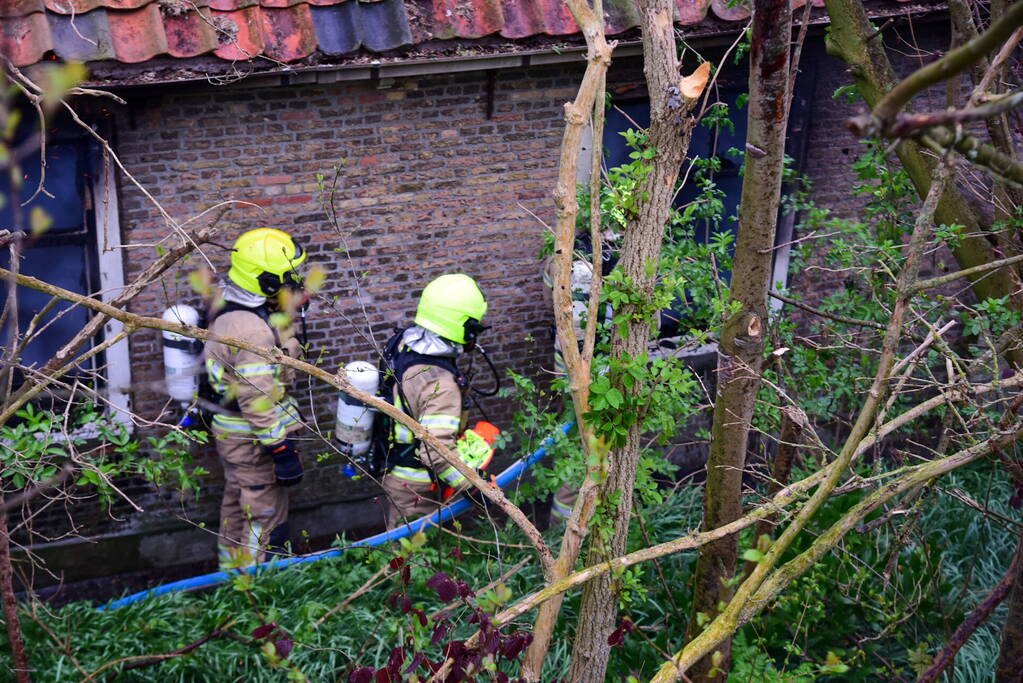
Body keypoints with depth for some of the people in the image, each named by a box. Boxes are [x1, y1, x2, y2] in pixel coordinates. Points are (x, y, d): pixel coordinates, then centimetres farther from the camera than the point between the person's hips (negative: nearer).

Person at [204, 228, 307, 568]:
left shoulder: (226, 308, 3)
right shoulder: (252, 330, -28)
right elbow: (258, 400, -28)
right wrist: (282, 449, -25)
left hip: (229, 431, 10)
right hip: (253, 439, -10)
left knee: (237, 507, 24)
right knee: (266, 518, 0)